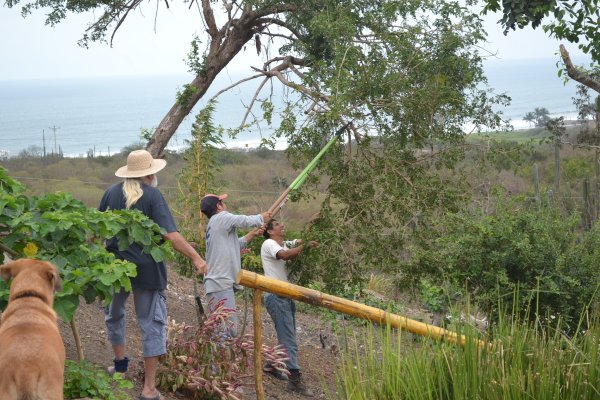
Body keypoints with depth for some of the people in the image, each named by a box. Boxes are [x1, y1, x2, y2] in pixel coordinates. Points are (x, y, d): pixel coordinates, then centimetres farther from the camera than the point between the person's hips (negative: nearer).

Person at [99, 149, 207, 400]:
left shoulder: (112, 192, 2)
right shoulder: (152, 195, -10)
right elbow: (171, 235, -19)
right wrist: (196, 258, -16)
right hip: (146, 268, -3)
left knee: (114, 313, 29)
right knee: (151, 323, 4)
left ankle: (120, 361, 38)